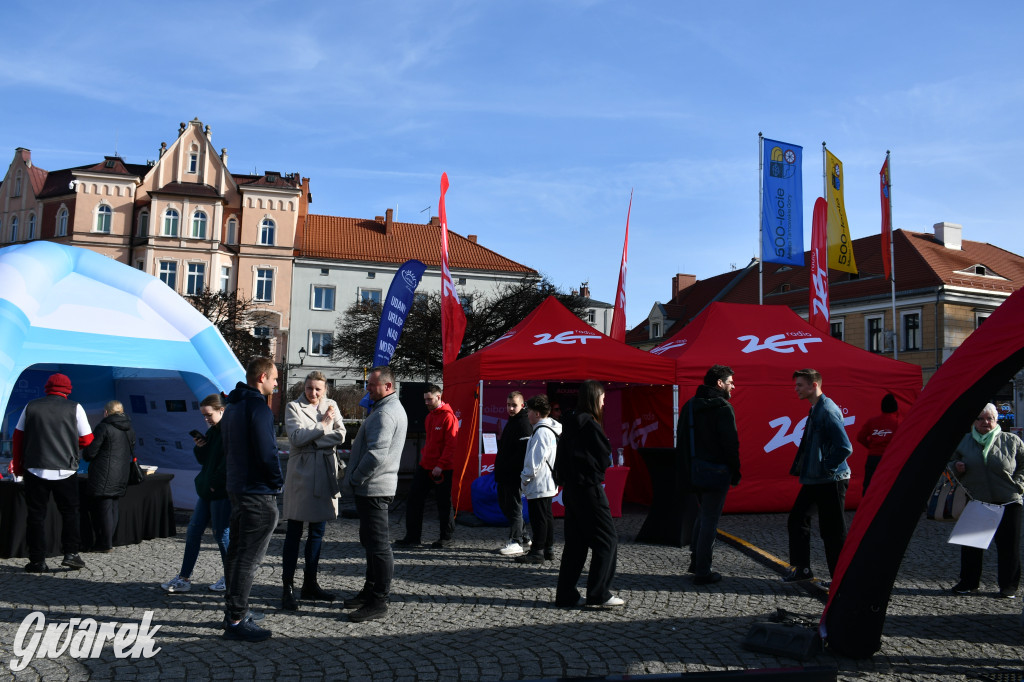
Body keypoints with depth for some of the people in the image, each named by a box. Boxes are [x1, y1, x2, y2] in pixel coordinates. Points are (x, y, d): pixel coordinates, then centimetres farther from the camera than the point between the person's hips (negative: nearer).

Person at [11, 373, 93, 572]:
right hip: (65, 471, -1)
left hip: (35, 469, 1)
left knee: (36, 515, 8)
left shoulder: (31, 406, 6)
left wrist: (18, 465, 18)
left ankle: (37, 561, 8)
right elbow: (86, 440, 0)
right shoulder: (74, 408, -1)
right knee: (70, 513, 12)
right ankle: (70, 553, 4)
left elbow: (17, 438, 9)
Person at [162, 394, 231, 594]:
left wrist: (215, 484, -17)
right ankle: (184, 578, 18)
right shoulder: (212, 431, 14)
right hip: (207, 490, 10)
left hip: (222, 492, -10)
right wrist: (199, 448, -1)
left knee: (221, 533, 0)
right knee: (193, 531, 10)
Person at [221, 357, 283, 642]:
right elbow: (267, 452, -21)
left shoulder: (232, 406, 14)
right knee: (249, 558, -5)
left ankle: (234, 610, 27)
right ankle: (236, 620, -1)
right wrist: (277, 481, -7)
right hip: (259, 494, -10)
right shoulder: (258, 407, -18)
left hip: (236, 488, 10)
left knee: (236, 552, 17)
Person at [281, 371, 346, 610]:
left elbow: (340, 436, 0)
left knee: (317, 531, 11)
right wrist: (323, 425, -13)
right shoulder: (293, 407, 0)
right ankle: (288, 587, 2)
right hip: (301, 472, -5)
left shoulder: (331, 405, 11)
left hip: (324, 473, 5)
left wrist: (311, 438, -9)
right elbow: (296, 437, -13)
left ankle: (310, 583, 21)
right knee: (294, 532, -2)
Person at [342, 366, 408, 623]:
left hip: (373, 488, -11)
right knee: (371, 541, 19)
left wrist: (356, 478, -14)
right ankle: (370, 590, 30)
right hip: (373, 487, 11)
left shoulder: (385, 413, -19)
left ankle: (378, 601, -2)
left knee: (377, 544, -6)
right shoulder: (394, 409, 17)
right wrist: (357, 477, 17)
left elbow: (377, 454, -27)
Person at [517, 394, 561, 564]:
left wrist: (526, 477, -12)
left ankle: (537, 552, 0)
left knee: (538, 518, -5)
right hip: (548, 483, 11)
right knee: (546, 516, 15)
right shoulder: (550, 429, 13)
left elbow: (535, 459, -22)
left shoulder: (541, 432, -19)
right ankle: (549, 549, 23)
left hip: (538, 484, -11)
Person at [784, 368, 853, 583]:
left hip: (830, 481, -10)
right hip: (814, 480, 10)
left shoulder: (828, 411, -18)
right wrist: (802, 470, 15)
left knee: (832, 532, -1)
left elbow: (844, 447, -24)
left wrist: (825, 468, -17)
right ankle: (801, 569, 23)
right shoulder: (815, 410, 13)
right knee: (797, 519, 13)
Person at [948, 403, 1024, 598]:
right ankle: (969, 582, 22)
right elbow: (951, 463, 17)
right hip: (975, 501, 2)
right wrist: (956, 467, -5)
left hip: (1007, 502, -2)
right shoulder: (963, 442, 7)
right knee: (970, 543, 8)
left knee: (1008, 544, 4)